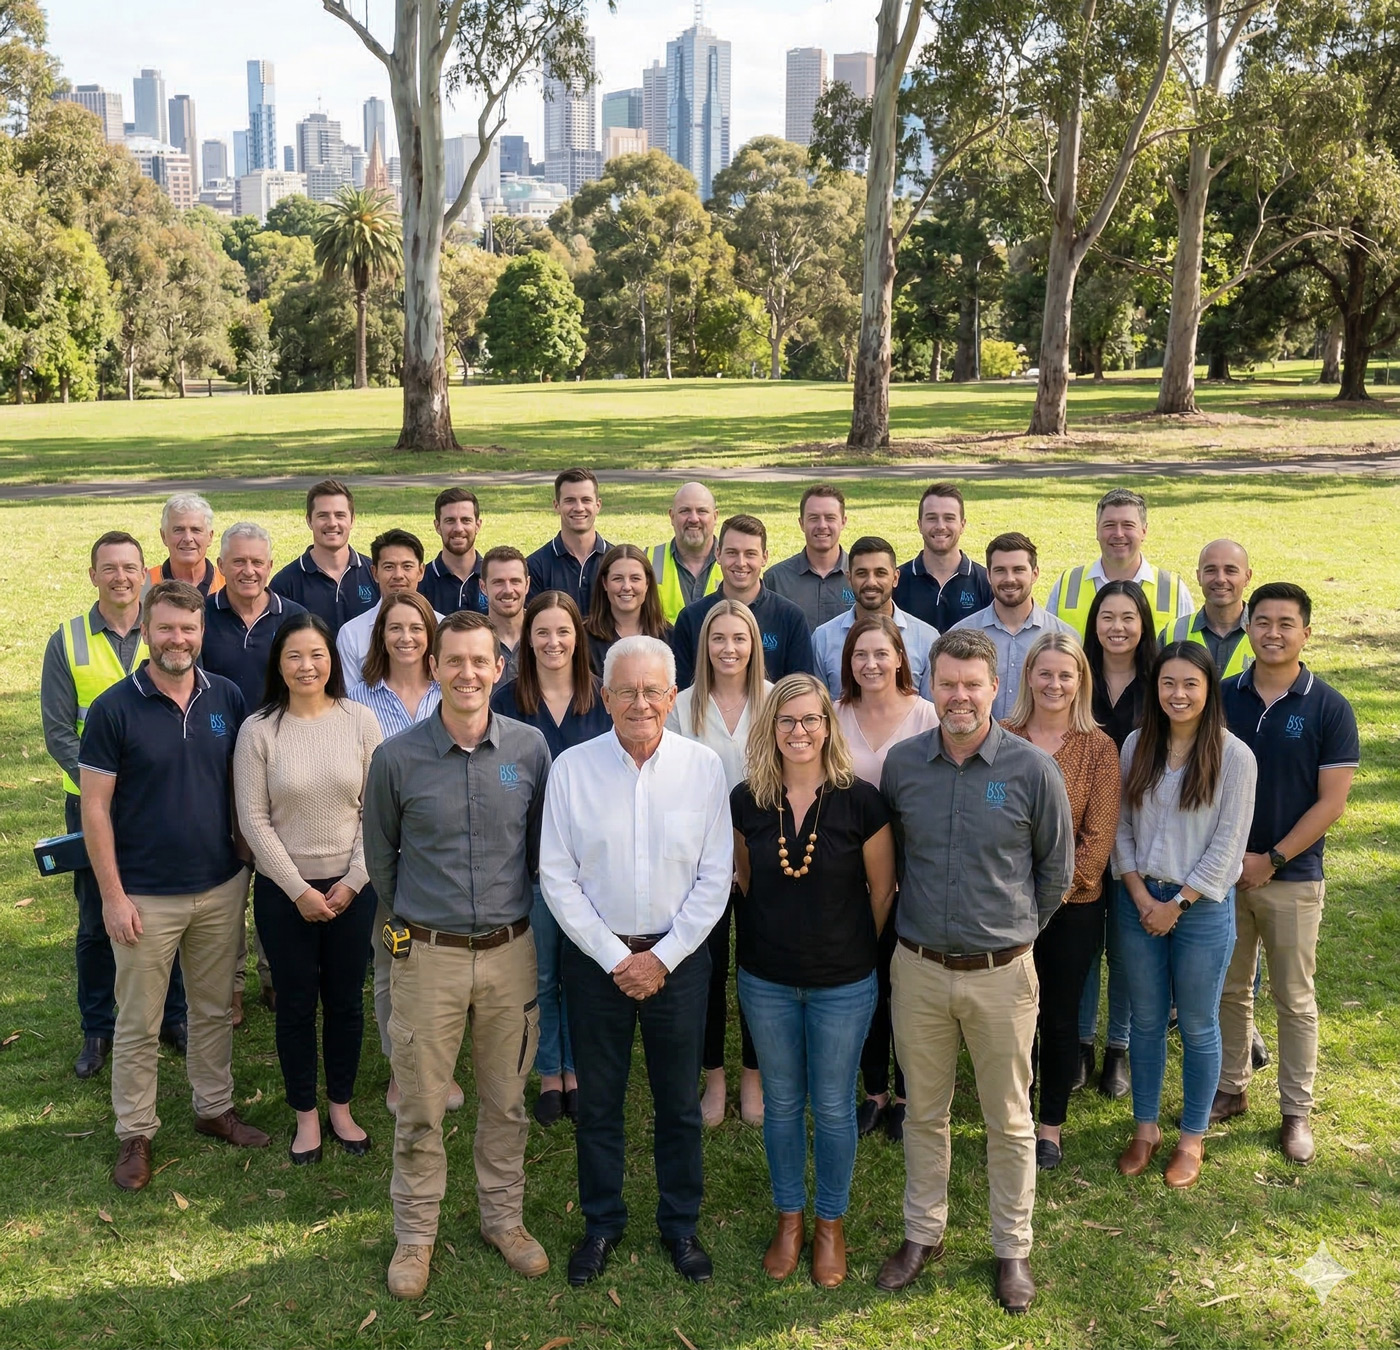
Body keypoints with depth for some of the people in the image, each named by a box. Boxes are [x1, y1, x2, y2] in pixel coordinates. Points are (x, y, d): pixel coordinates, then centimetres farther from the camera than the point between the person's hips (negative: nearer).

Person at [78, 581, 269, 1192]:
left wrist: (247, 862, 5)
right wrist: (113, 896, -11)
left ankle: (215, 1108, 35)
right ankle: (135, 1133, 25)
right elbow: (94, 808, -9)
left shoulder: (227, 698, -1)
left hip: (221, 888, 3)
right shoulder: (114, 708, -12)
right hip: (146, 898, -3)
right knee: (138, 1025, 9)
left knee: (215, 1009, 17)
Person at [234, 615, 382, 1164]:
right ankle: (305, 1114, 27)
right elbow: (253, 819, -7)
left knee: (346, 1000, 12)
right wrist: (299, 890, -10)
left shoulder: (359, 721, -4)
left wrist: (353, 881, -8)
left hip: (351, 887, 1)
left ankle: (341, 1106, 30)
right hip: (283, 890, -1)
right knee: (296, 1004, 10)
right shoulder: (258, 730, -7)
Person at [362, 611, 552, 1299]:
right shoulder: (397, 757, -8)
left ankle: (504, 1218, 34)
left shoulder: (530, 747, -4)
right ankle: (415, 1234, 27)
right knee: (420, 1109, 9)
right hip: (428, 957, -1)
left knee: (506, 1101, 15)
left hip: (510, 953, 2)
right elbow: (380, 855, 7)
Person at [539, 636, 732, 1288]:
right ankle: (602, 1223, 32)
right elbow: (556, 876, -5)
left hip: (679, 957, 0)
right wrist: (614, 957, -9)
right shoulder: (572, 768, -7)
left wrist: (663, 957, -8)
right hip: (596, 956, 0)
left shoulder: (703, 766, -6)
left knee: (680, 1103, 12)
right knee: (598, 1101, 12)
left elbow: (715, 877, -4)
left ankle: (680, 1224, 32)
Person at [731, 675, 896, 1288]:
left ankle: (830, 1223, 32)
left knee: (833, 1106, 12)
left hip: (843, 983, -2)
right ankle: (789, 1218, 35)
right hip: (766, 981, 2)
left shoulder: (860, 800, -13)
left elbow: (882, 889, -2)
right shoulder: (746, 800, -6)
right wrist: (770, 935, 11)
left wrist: (854, 948, 5)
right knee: (781, 1103, 16)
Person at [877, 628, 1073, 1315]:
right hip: (918, 968, 2)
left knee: (1009, 1120, 12)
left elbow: (1057, 870, 4)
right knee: (924, 1111, 16)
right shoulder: (901, 763, -3)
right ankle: (922, 1233, 34)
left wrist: (1017, 929, 8)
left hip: (1001, 974, -2)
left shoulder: (1032, 770, -10)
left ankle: (1012, 1248, 29)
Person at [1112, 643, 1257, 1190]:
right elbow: (1121, 827, 3)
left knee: (1198, 1027, 9)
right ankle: (1145, 1128, 28)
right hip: (1139, 901, 3)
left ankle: (1192, 1138, 24)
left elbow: (1227, 845, -10)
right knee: (1146, 1021, 13)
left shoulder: (1233, 756, -9)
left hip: (1202, 905, -3)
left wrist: (1177, 904, -11)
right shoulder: (1136, 746, 1)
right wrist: (1141, 897, -7)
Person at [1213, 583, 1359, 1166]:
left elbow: (1332, 801, -9)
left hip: (1293, 877, -2)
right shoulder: (1222, 698, -1)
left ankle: (1296, 1111, 20)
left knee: (1295, 999, 8)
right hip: (1223, 871, 2)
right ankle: (1231, 1088, 29)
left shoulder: (1329, 708, -8)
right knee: (1229, 989, 13)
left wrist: (1271, 860, -12)